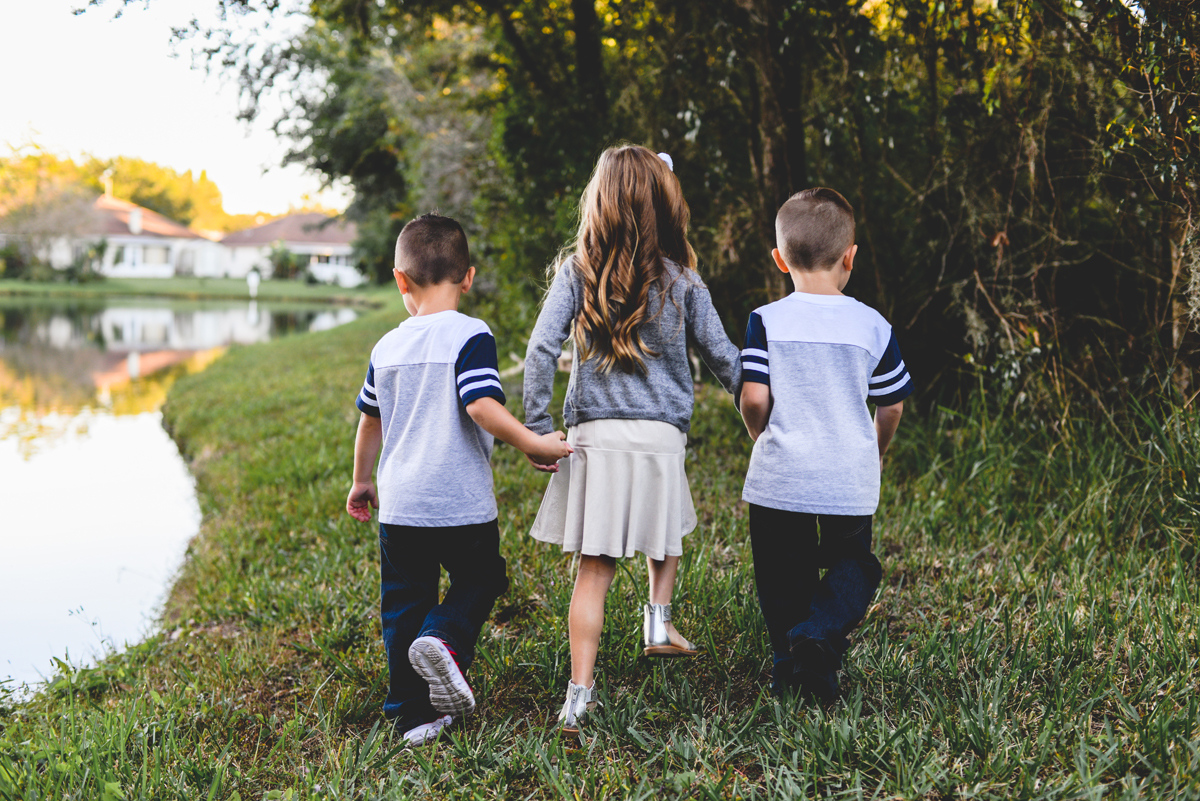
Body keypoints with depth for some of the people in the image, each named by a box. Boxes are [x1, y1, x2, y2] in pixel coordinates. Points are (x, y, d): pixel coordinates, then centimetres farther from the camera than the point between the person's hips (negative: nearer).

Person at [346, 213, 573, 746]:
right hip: (461, 505, -4)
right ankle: (446, 640, -12)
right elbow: (481, 406, -21)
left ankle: (412, 714, 14)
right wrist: (535, 445, -11)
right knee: (478, 582, 17)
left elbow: (370, 420, 17)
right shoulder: (470, 336, -10)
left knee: (403, 604, 12)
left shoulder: (387, 347, 7)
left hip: (398, 506, 4)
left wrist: (362, 481, 30)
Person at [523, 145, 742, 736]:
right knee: (665, 529, 31)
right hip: (662, 435, 0)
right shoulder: (680, 278, 2)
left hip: (594, 435, 0)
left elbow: (541, 348, -8)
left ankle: (579, 694, 0)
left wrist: (538, 431, -4)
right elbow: (722, 356, 6)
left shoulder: (577, 270, 1)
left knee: (594, 567, 3)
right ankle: (658, 620, 24)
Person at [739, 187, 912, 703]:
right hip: (851, 484, 1)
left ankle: (791, 667, 15)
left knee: (784, 581, 14)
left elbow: (754, 398, -12)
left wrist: (764, 439, 9)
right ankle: (818, 635, -6)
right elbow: (891, 407, 5)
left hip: (779, 480, 0)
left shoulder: (766, 321, -6)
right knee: (853, 568, 17)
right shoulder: (872, 326, -2)